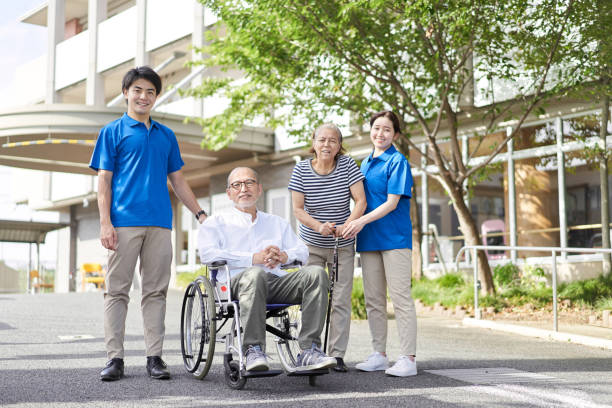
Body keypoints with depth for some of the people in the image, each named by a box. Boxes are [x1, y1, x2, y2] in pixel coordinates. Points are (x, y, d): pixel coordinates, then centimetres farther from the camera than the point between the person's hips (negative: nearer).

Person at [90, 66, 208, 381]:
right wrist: (105, 222, -8)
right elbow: (104, 180, 2)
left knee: (156, 291, 3)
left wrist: (200, 213, 13)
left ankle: (154, 356, 8)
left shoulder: (166, 135, 18)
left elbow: (177, 180, 22)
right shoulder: (113, 131, 8)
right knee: (117, 290, -1)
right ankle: (114, 358, 4)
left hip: (159, 222, 3)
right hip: (124, 221, -3)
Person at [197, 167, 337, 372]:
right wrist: (254, 258, -9)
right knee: (255, 274, -40)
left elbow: (302, 250, 22)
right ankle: (253, 350, -37)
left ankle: (309, 351, -31)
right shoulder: (216, 222, 20)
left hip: (277, 281, 4)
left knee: (316, 273, -25)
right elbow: (207, 254, 0)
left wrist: (284, 255, -4)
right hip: (236, 283, -4)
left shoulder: (277, 223, 33)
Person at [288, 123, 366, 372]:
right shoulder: (301, 170, -7)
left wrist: (346, 226, -28)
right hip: (311, 244, 0)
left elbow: (360, 201, -11)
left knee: (341, 301, 0)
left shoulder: (347, 165, -7)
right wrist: (319, 226, -25)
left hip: (343, 246, 0)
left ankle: (337, 355, 5)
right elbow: (297, 209, -7)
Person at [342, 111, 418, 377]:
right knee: (373, 300, 9)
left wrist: (362, 221, -23)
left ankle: (408, 358, -3)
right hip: (369, 239, 7)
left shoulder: (397, 162, -6)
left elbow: (392, 203, -14)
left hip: (394, 237, -7)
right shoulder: (365, 163, 16)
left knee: (401, 297, -6)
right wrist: (355, 227, 10)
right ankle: (379, 355, 18)